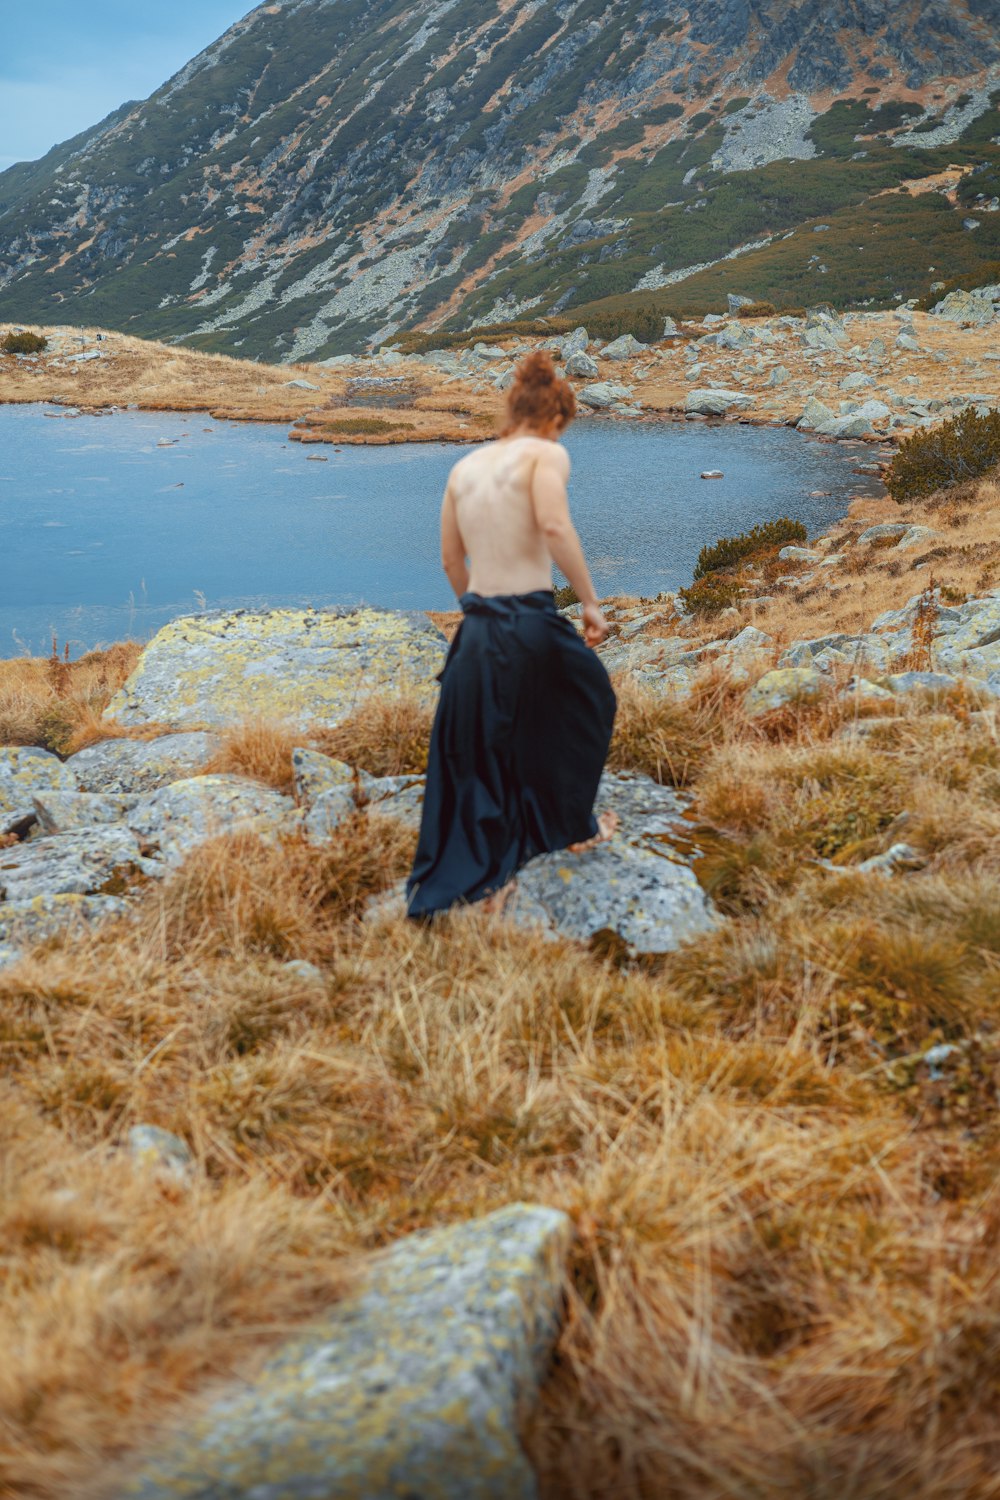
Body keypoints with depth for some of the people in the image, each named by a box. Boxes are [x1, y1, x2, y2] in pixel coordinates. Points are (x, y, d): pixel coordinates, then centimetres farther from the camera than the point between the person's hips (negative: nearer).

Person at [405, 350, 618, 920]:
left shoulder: (465, 467, 15)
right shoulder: (546, 454, -3)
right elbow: (555, 527, -21)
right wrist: (591, 601, -15)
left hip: (478, 631, 5)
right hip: (531, 623, -5)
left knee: (473, 756, 14)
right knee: (590, 698, 24)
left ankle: (482, 876, 15)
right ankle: (573, 826, 37)